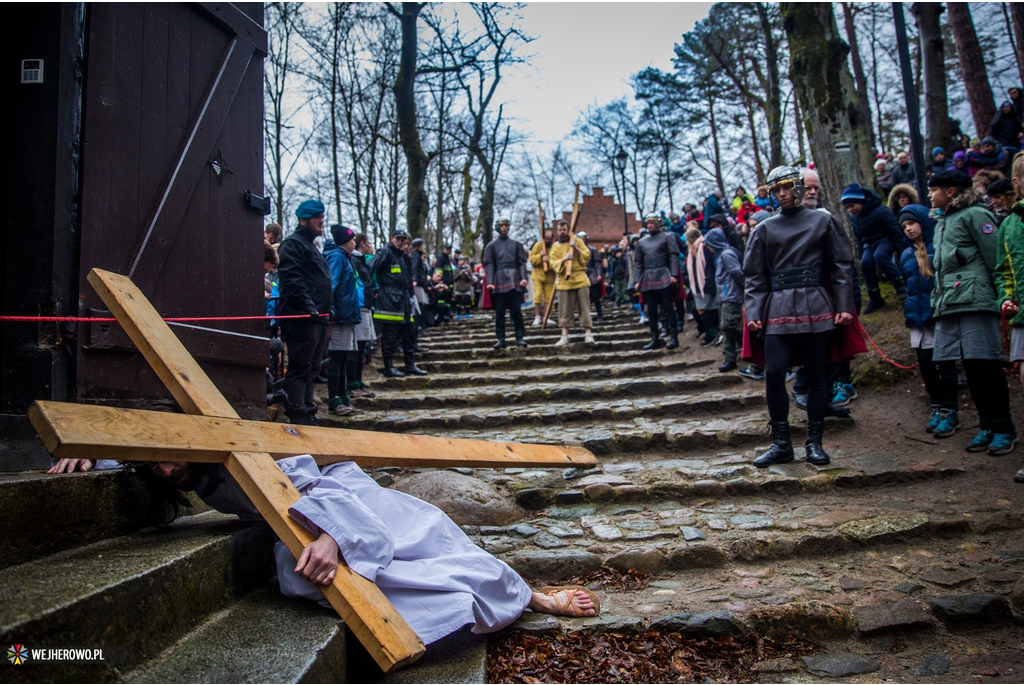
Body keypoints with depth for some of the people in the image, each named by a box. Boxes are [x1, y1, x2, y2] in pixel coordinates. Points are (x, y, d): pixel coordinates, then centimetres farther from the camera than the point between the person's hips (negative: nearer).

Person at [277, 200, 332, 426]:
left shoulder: (311, 246, 25)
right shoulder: (292, 244, -6)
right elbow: (292, 280, -18)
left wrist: (326, 311, 20)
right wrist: (309, 307, -23)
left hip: (317, 319, 10)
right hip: (301, 317, -10)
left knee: (312, 369, 12)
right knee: (300, 368, -8)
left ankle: (308, 414, 20)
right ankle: (298, 416, -5)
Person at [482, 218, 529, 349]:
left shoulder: (516, 244, 12)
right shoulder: (491, 245, 9)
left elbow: (522, 262, 6)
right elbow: (488, 265, 1)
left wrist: (523, 278, -9)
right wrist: (490, 282, -11)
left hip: (514, 282, 0)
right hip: (499, 283, 0)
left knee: (517, 311, 1)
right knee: (499, 312, 3)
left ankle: (520, 338, 7)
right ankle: (500, 339, 9)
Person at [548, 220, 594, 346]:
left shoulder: (578, 241, 8)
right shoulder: (555, 246, 9)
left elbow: (587, 256, 0)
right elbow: (554, 263, -2)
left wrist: (576, 248, -12)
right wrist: (563, 259, -20)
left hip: (580, 278, -1)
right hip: (564, 280, 1)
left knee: (584, 307, -2)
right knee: (565, 310, 1)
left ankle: (588, 334, 0)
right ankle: (564, 336, 4)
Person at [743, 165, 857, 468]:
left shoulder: (823, 221, 8)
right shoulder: (764, 229, 10)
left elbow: (842, 265, 5)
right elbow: (754, 276, 6)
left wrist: (844, 306, -4)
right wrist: (753, 314, -5)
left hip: (818, 308, 0)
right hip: (778, 310, 1)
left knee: (817, 374, 4)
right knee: (774, 373, -8)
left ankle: (814, 443, 15)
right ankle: (781, 443, 4)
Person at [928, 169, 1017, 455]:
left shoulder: (975, 214, -3)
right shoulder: (942, 221, 22)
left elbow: (994, 258, -8)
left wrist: (1001, 297, -10)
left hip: (975, 301, -8)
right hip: (948, 303, 8)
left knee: (985, 365, -5)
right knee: (971, 368, 9)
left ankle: (1004, 429, 5)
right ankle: (988, 426, 18)